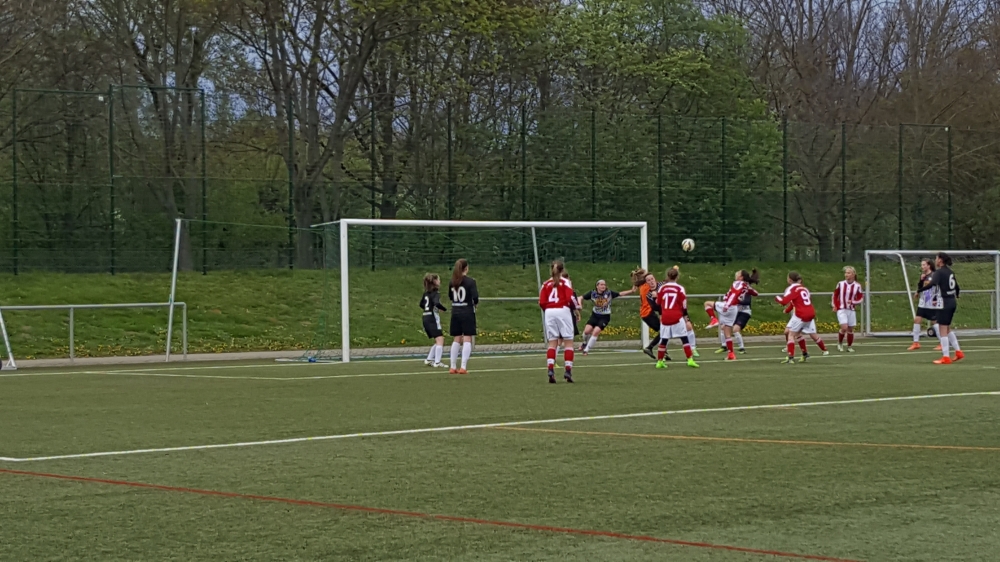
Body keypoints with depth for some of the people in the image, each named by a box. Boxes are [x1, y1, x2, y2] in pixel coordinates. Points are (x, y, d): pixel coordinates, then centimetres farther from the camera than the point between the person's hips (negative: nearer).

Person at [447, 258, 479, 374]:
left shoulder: (452, 282, 3)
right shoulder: (470, 281, -11)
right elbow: (475, 297, -16)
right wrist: (475, 302, 4)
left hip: (455, 312, 5)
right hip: (467, 312, -5)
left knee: (457, 339, 13)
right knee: (467, 339, -2)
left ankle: (453, 367, 13)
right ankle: (463, 367, -10)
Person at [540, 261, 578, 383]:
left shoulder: (546, 284, 10)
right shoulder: (565, 282, 0)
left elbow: (541, 302, 2)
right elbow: (570, 298, -10)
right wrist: (575, 307, 10)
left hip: (549, 312, 3)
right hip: (563, 310, -3)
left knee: (552, 343, 7)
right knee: (568, 342, 3)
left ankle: (550, 369, -9)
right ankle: (568, 371, -5)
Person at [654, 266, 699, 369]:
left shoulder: (661, 288, 4)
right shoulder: (680, 288, -3)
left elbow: (658, 304, 11)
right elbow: (684, 305, -1)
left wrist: (661, 316, 25)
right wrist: (685, 317, 10)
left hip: (665, 318, 2)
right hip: (677, 317, -2)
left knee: (663, 340, 10)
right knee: (684, 338, 1)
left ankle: (659, 361, 12)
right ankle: (690, 360, -6)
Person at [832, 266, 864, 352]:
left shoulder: (857, 286, -4)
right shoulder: (840, 284, -2)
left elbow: (860, 298, 3)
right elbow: (835, 295, 10)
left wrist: (853, 302, -15)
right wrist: (834, 306, 3)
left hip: (851, 310, 2)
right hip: (841, 309, -2)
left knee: (850, 329, 7)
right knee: (844, 327, -17)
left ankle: (850, 347, 23)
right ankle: (840, 343, 6)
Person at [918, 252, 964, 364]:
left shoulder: (939, 272, -12)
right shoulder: (950, 272, 12)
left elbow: (931, 284, -30)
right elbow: (957, 287, 23)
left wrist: (919, 291, -23)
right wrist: (956, 296, 43)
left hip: (945, 303, -8)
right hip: (952, 302, 8)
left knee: (942, 331, -3)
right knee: (948, 329, 21)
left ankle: (946, 357, -4)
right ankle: (958, 352, 19)